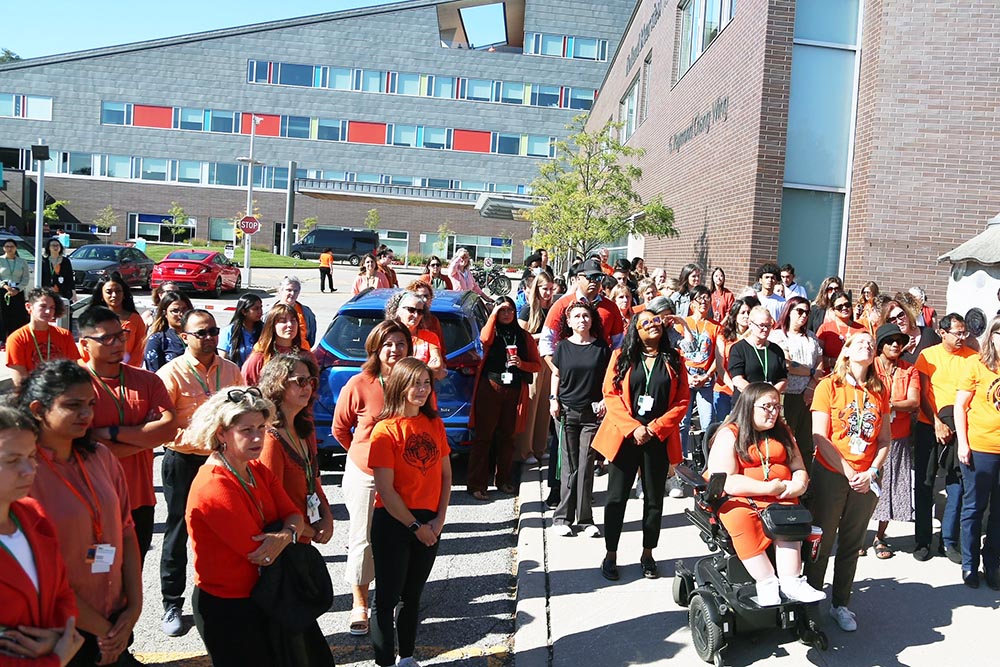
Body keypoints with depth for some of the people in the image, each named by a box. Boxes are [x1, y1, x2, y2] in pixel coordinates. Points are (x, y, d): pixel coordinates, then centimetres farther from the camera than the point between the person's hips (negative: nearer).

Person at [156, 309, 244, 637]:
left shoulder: (231, 370, 5)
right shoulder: (172, 373, -9)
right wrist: (199, 441, -21)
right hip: (183, 462, -3)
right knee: (178, 532, 9)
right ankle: (172, 604, 22)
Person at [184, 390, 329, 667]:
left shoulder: (258, 471, 2)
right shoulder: (215, 486, -26)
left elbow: (294, 516, -3)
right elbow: (260, 553, -26)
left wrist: (284, 536, -24)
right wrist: (287, 534, -8)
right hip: (228, 609, -8)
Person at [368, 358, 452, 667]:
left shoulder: (435, 424, 4)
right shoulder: (385, 430, -13)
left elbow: (446, 475, 8)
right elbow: (385, 489, -15)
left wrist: (439, 519, -3)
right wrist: (415, 526, -12)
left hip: (429, 523, 5)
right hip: (393, 523, -5)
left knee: (412, 595, 17)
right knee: (387, 598, 4)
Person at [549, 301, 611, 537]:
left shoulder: (601, 347, 3)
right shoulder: (563, 347, 4)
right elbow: (556, 375, 13)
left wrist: (605, 400, -2)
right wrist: (554, 399, 3)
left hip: (592, 412, 0)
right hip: (566, 411, 0)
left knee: (586, 465, 2)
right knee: (568, 466, 3)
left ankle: (585, 519, 9)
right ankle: (563, 517, 10)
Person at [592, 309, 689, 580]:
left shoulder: (673, 359, 5)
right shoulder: (621, 356, 2)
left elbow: (682, 400, 1)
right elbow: (610, 394, -3)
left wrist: (655, 427, -10)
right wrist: (633, 428, -13)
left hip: (659, 439, 1)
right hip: (624, 437, -1)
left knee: (654, 499, 10)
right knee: (616, 497, 4)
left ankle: (647, 555, 26)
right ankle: (610, 555, 17)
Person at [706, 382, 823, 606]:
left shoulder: (782, 432, 18)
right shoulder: (729, 435, -2)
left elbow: (798, 468, 19)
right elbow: (725, 481, -12)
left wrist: (799, 484, -6)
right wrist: (767, 488, -17)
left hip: (780, 498, 5)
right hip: (738, 500, -4)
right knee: (741, 519, -36)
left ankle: (790, 582, -30)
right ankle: (766, 583, -30)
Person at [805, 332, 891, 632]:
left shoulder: (879, 391, 7)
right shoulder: (829, 386, -7)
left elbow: (884, 440, 8)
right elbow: (820, 438, -11)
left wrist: (871, 472, -6)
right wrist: (848, 473, -13)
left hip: (867, 480, 4)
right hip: (830, 475, -4)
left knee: (852, 545, 12)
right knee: (822, 542, 4)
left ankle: (840, 604, 27)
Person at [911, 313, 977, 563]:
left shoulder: (972, 357, 3)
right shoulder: (928, 355, 0)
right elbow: (922, 394, -1)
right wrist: (937, 423, -9)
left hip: (959, 428, 1)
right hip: (928, 426, -1)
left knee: (957, 484, 3)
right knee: (924, 484, 4)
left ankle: (948, 540, 16)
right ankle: (922, 541, 14)